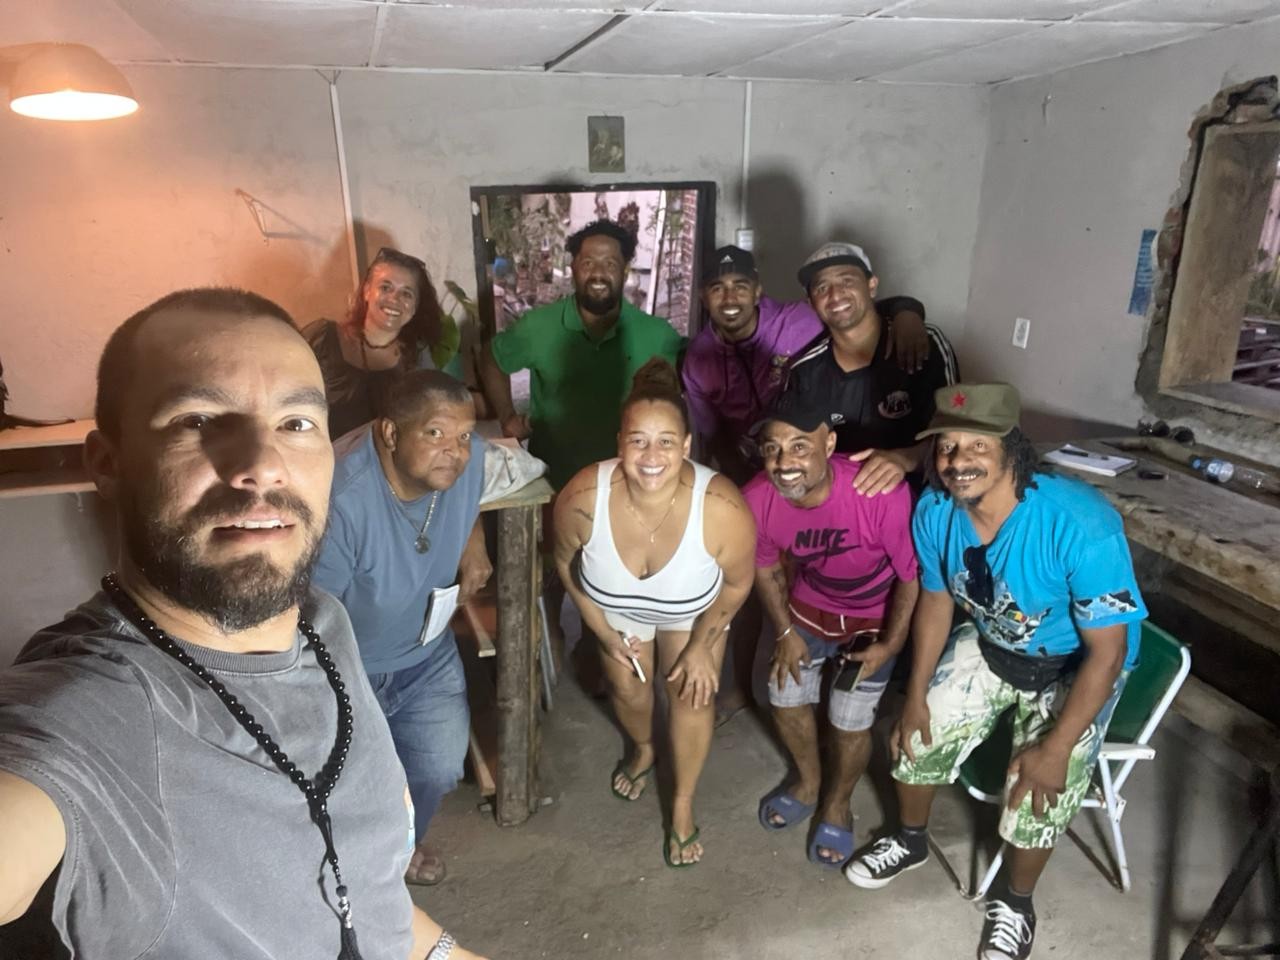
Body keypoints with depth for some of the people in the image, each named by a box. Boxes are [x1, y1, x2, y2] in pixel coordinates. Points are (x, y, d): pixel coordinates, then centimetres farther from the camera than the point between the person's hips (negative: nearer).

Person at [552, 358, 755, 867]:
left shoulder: (722, 509, -42)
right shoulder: (583, 497, -38)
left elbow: (737, 584, -19)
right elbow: (566, 562, -14)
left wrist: (701, 645, -7)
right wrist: (604, 630, -6)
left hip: (693, 610, -1)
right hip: (617, 608, 1)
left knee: (691, 694, 7)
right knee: (628, 687, 18)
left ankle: (683, 804, 36)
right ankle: (642, 750, 55)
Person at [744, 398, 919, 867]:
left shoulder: (882, 495, -40)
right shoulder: (757, 500, -27)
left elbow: (914, 574, -22)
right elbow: (766, 567, -5)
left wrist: (890, 644, -14)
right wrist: (785, 631, 0)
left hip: (875, 616, -3)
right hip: (809, 607, 4)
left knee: (850, 720, 1)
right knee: (785, 696, 12)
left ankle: (837, 805, 34)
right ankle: (808, 782, 44)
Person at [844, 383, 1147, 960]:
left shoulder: (1081, 527, -36)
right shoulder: (934, 512, -20)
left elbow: (1107, 652, -26)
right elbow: (936, 601, -3)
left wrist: (1056, 748, -24)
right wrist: (916, 695, -2)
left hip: (1074, 665, -4)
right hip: (989, 644, 5)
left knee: (1039, 790, -15)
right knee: (916, 736, 1)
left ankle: (1014, 899, 19)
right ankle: (911, 841, 34)